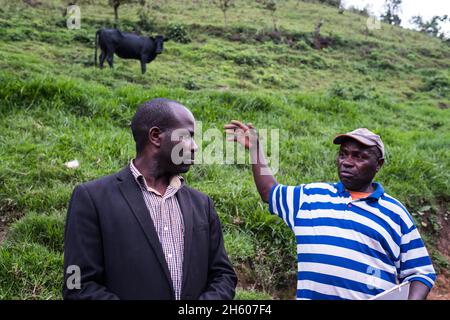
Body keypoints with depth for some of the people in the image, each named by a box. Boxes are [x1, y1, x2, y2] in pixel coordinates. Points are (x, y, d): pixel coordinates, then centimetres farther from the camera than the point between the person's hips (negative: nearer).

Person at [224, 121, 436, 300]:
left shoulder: (395, 213, 4)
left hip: (369, 294, -1)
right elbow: (270, 192, 22)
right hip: (309, 295, 2)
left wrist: (413, 298, -14)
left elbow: (420, 273, 6)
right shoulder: (312, 195, 10)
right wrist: (254, 147, 17)